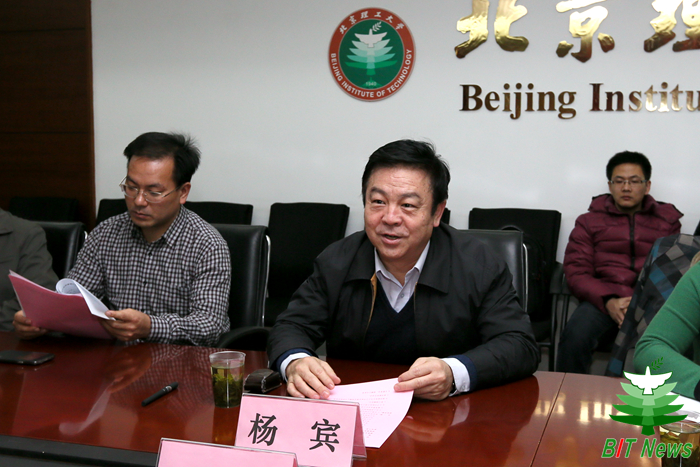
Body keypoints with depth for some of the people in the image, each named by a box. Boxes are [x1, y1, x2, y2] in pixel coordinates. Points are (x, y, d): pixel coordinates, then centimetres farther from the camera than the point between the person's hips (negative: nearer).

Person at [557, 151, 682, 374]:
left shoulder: (667, 221, 20)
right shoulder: (589, 221, 19)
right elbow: (576, 272, 7)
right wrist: (609, 302, -12)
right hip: (602, 300, 0)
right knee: (575, 338, -34)